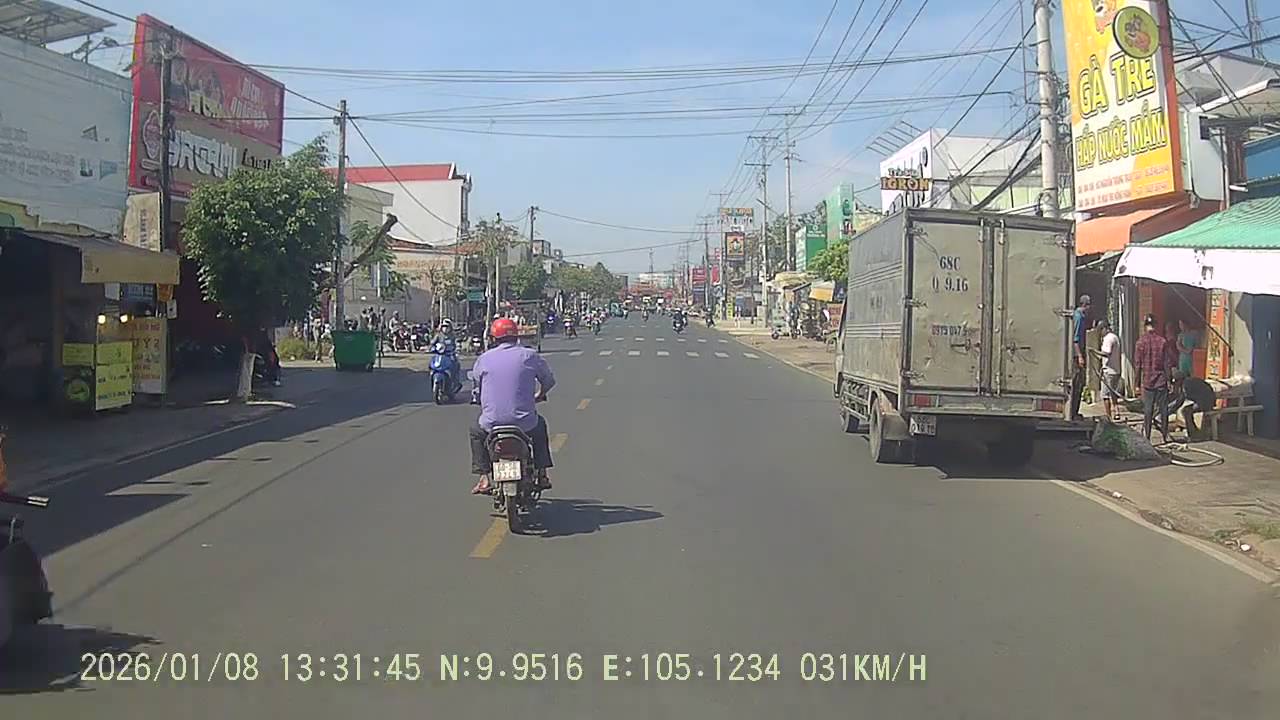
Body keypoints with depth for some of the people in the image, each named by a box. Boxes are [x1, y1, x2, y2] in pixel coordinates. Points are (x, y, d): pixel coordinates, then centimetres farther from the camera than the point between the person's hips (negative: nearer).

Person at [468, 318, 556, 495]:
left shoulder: (483, 359, 2)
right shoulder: (529, 355, 2)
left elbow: (475, 383, 13)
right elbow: (549, 380, 11)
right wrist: (540, 395, 34)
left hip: (492, 422, 0)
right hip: (524, 423, 0)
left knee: (476, 431, 33)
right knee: (539, 425, 34)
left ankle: (483, 477, 22)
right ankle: (542, 475, 31)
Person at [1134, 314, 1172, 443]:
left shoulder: (1141, 341, -4)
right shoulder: (1162, 340, -4)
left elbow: (1137, 363, -2)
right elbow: (1166, 363, -3)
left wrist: (1138, 382, 5)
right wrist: (1168, 379, 3)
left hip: (1147, 380, 0)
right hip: (1161, 379, 0)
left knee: (1147, 409, 5)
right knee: (1163, 408, 8)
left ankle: (1146, 435, 5)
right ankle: (1165, 435, 11)